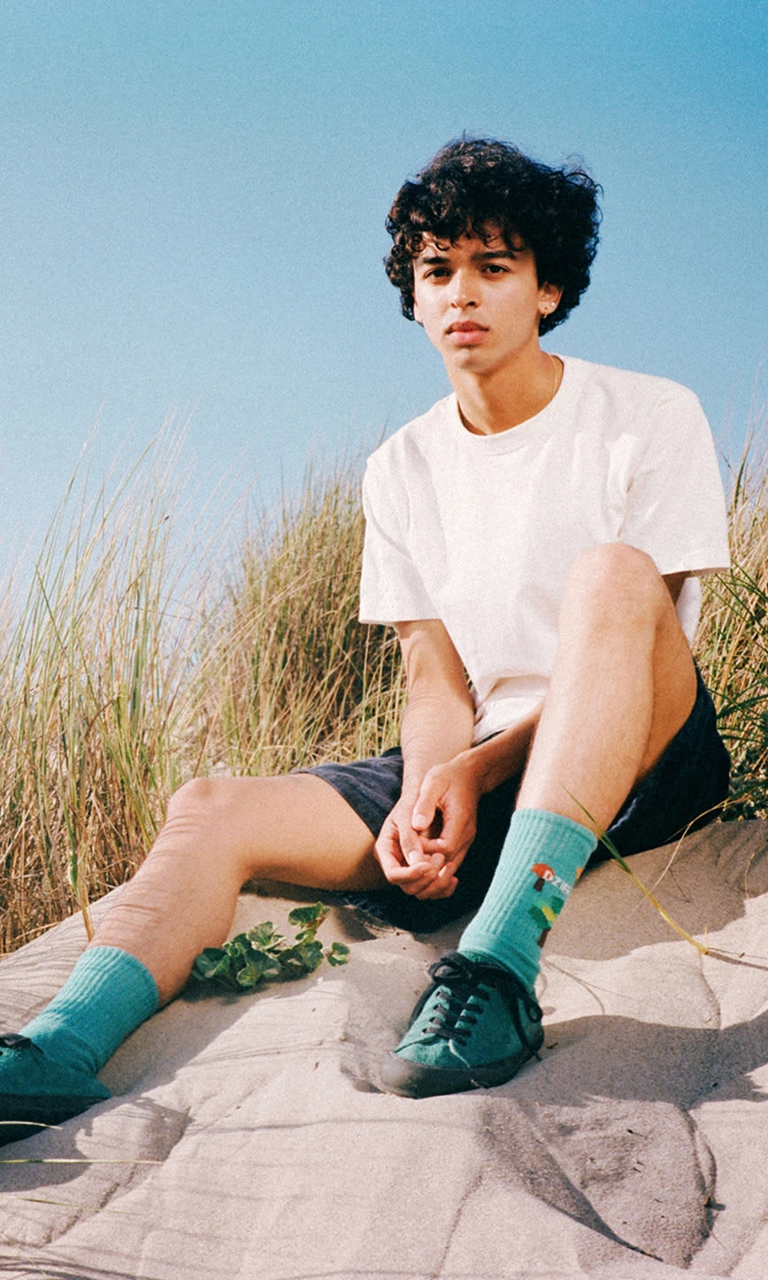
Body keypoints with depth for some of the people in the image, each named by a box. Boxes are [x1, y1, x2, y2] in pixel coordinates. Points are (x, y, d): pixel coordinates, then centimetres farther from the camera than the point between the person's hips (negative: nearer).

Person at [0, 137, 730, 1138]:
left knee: (613, 574, -34)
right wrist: (427, 795, -18)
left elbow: (632, 624, -9)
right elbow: (438, 678, 5)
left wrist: (476, 767, -20)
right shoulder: (402, 472, 10)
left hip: (639, 763, -3)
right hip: (472, 773, 4)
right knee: (212, 810, -16)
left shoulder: (651, 418, -1)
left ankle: (501, 965, -45)